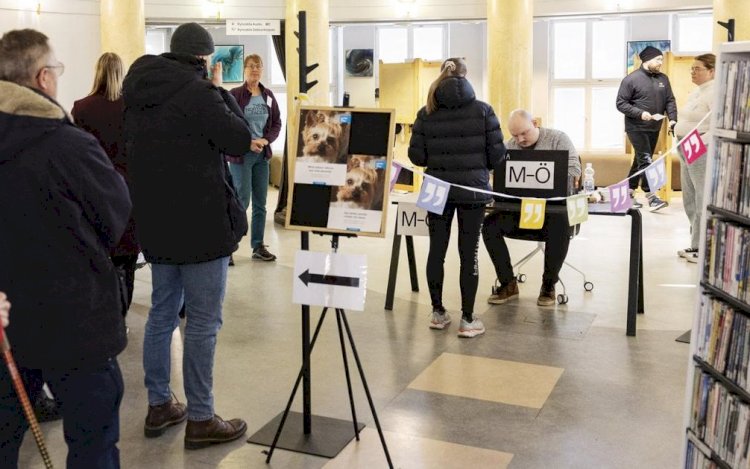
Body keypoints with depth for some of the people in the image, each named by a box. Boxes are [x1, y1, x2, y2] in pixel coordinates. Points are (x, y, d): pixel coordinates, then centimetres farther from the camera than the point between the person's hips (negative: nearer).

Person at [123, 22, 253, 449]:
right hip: (201, 223, -8)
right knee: (203, 322, 0)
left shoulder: (140, 93, 8)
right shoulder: (197, 92, -16)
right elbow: (241, 140, -11)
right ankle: (200, 420, 9)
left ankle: (159, 406, 26)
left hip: (156, 222, 8)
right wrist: (220, 90, 0)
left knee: (162, 313, 16)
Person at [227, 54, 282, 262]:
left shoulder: (268, 95, 8)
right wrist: (248, 143, -17)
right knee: (242, 201, -5)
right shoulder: (234, 94, -7)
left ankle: (258, 246, 18)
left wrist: (265, 140, -8)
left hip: (262, 154, 5)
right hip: (240, 155, -5)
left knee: (260, 203, 9)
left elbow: (277, 122, 10)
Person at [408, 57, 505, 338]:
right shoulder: (482, 110, -4)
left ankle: (438, 312, 20)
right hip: (472, 190, -2)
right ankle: (467, 320, 7)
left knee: (437, 250, 12)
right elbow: (497, 152, -5)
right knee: (468, 253, 3)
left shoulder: (426, 113, 0)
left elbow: (416, 156, -2)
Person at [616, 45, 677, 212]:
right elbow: (621, 103, -10)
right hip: (636, 128, -6)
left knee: (640, 160, 13)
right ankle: (651, 197, -14)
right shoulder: (631, 79, -9)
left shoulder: (663, 79, 9)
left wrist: (672, 119, -7)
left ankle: (630, 193, 23)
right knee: (645, 160, -13)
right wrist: (640, 113, -20)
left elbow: (670, 101, 10)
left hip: (654, 128, 6)